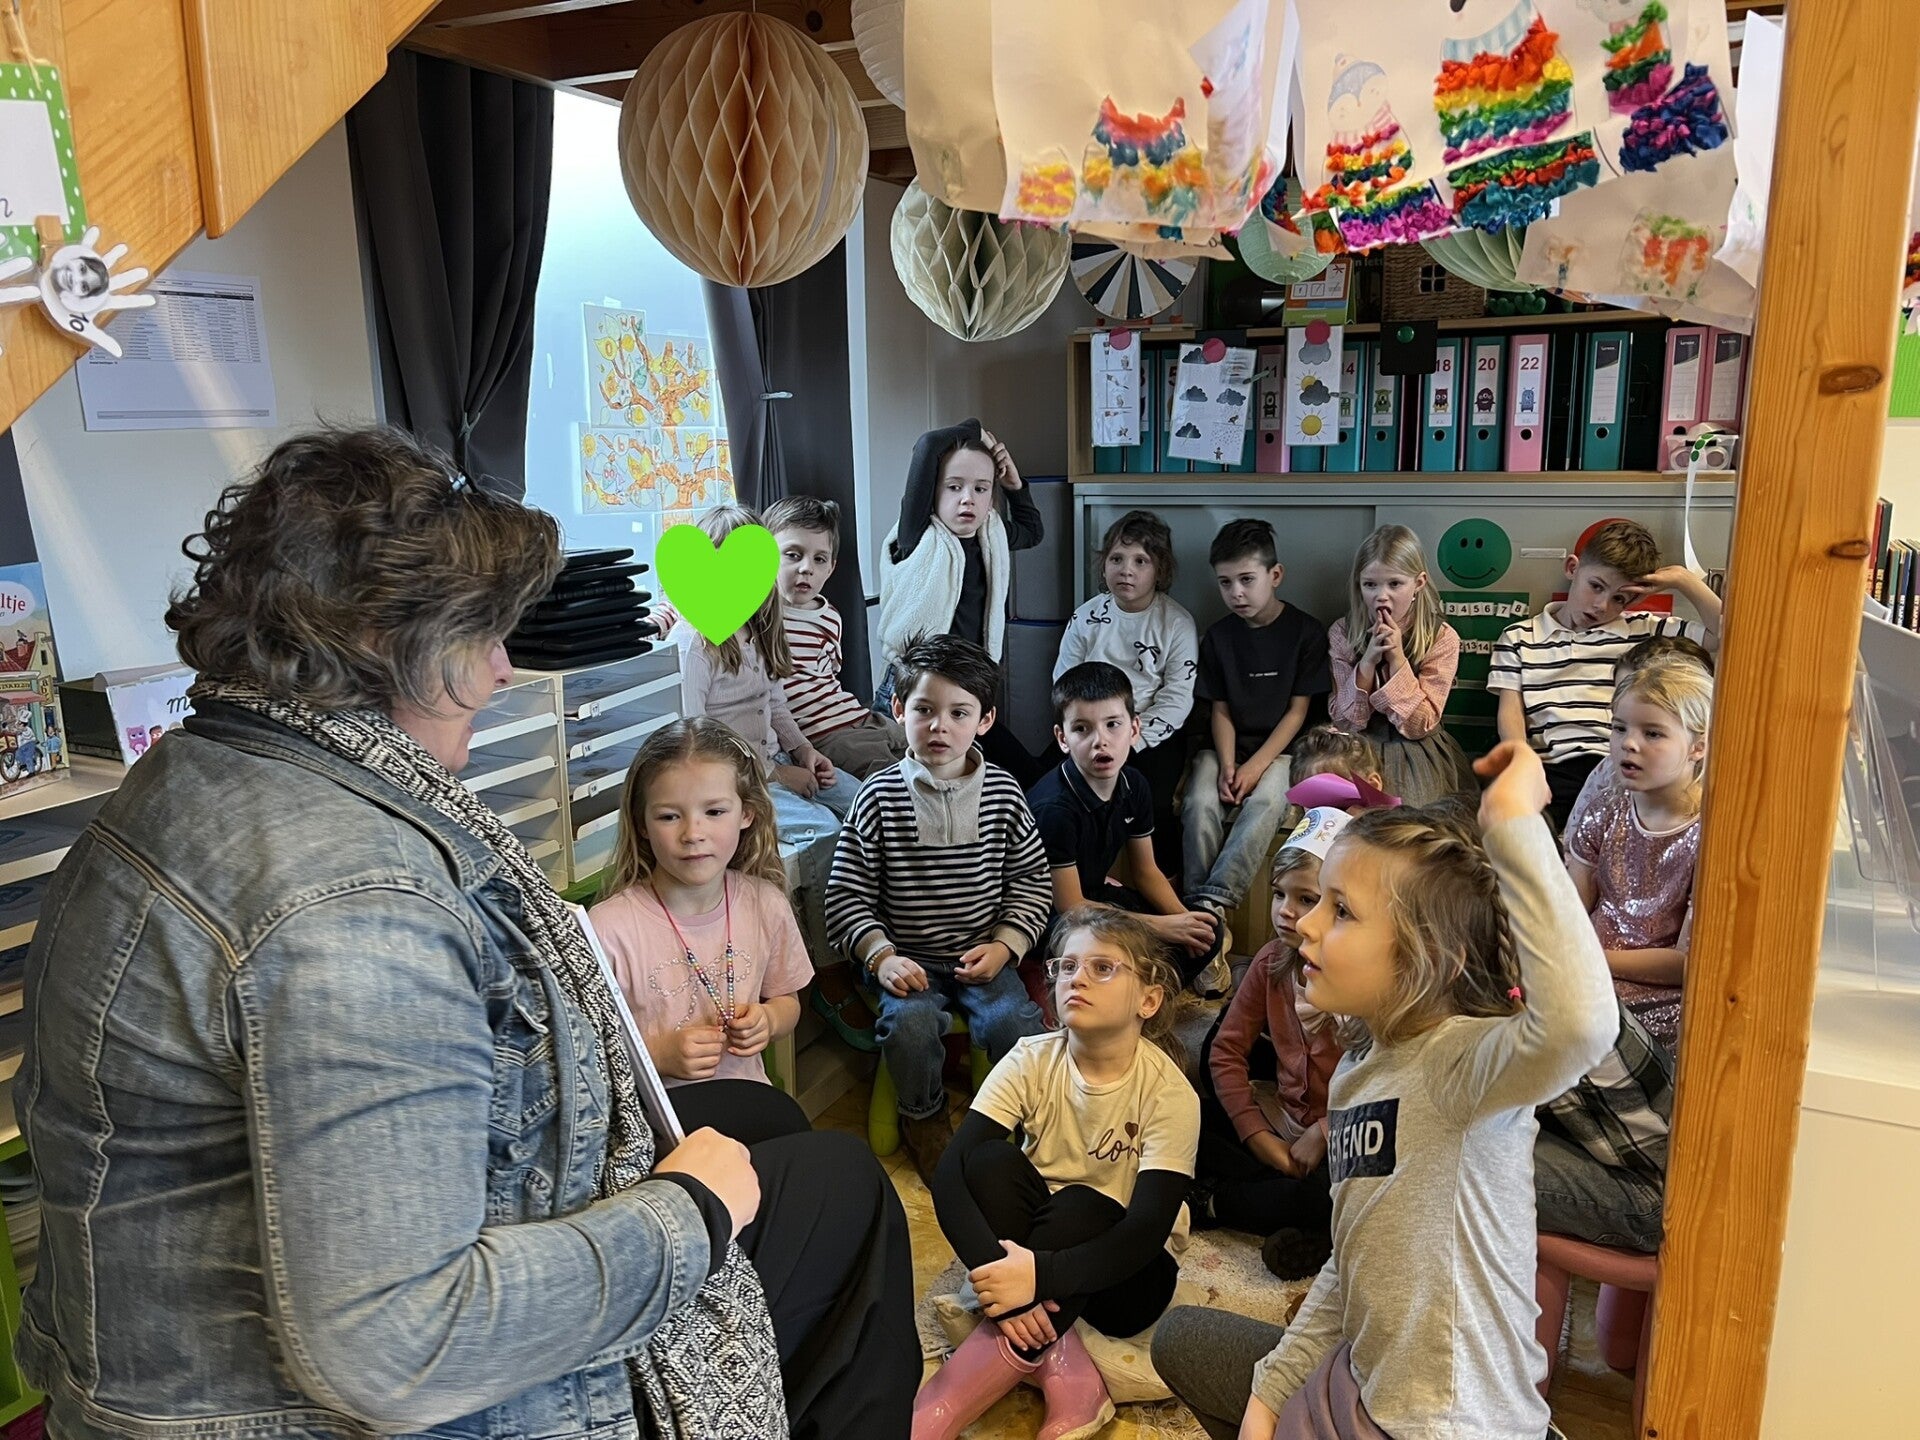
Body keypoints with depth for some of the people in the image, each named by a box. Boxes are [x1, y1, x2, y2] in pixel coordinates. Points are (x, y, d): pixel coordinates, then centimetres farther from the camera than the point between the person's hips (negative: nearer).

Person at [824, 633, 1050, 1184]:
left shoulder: (1003, 793, 0)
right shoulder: (879, 796, -6)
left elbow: (1031, 880, 6)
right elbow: (846, 895, -5)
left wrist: (1004, 946, -7)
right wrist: (881, 955, -17)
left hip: (982, 955, 1)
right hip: (906, 958, -1)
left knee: (1014, 1020, -24)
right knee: (910, 1021, -28)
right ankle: (923, 1117, 3)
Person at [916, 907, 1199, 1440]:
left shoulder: (1169, 1092, -19)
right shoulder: (1032, 1061, -13)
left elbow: (1147, 1230, -29)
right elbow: (951, 1175, -22)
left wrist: (1040, 1275, -44)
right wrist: (997, 1269, -40)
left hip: (1124, 1272, -2)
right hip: (1033, 1237, 3)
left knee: (1079, 1208, -34)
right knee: (993, 1161, -25)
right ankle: (1062, 1370, -27)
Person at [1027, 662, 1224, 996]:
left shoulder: (1133, 786, -6)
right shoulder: (1055, 808, -30)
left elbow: (1146, 871, 6)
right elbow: (1069, 906, -24)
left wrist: (1183, 919, -14)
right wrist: (1162, 926, -22)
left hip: (1095, 895, 8)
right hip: (1051, 916, -8)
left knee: (1207, 930, 1)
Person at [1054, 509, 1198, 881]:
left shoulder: (1177, 623, -4)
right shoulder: (1086, 617, 3)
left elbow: (1177, 697, -8)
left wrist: (1132, 739, -16)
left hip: (1153, 731, -3)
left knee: (1153, 804, -22)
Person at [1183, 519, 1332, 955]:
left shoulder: (1306, 632, -3)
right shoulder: (1219, 635, 5)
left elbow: (1297, 711, -5)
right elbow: (1220, 710, 5)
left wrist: (1256, 766, -15)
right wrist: (1227, 766, -13)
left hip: (1279, 748, -2)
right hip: (1226, 748, 3)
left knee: (1265, 803, -33)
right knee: (1201, 803, -27)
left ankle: (1211, 902, -41)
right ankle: (1197, 911, -29)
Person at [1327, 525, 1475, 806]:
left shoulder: (1442, 638, -9)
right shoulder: (1342, 635, -5)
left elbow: (1419, 725, -12)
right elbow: (1344, 722, -7)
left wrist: (1397, 658, -20)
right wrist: (1368, 661, -20)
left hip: (1419, 756, -1)